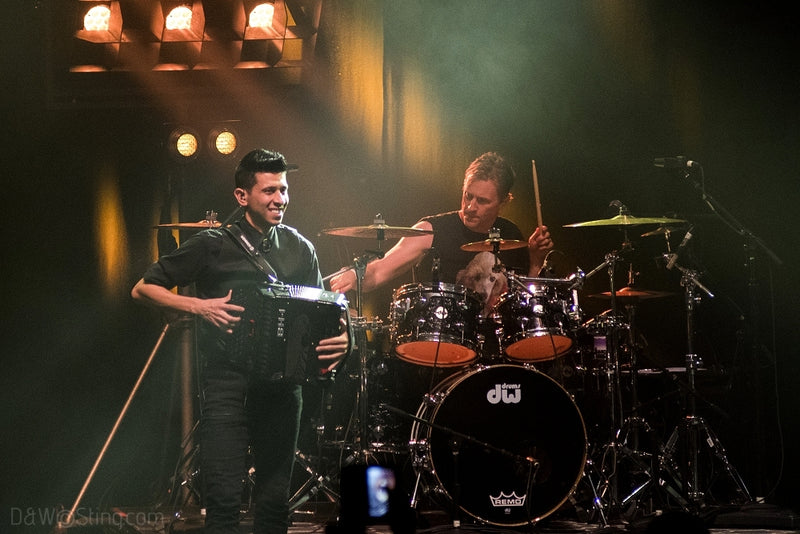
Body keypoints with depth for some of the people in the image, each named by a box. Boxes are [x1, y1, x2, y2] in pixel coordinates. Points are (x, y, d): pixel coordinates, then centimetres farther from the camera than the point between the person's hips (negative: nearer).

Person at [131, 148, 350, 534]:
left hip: (282, 383, 4)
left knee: (275, 499, 8)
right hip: (228, 383, -4)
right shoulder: (214, 245, -2)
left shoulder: (299, 249, 11)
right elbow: (143, 289, 1)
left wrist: (338, 339, -5)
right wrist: (199, 306, -12)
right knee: (224, 497, -10)